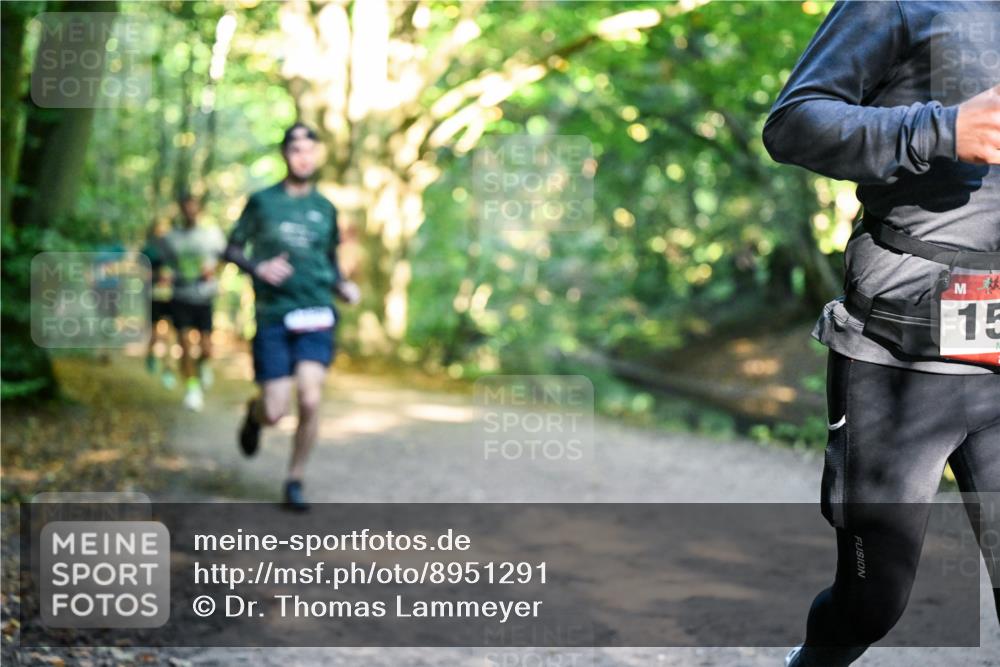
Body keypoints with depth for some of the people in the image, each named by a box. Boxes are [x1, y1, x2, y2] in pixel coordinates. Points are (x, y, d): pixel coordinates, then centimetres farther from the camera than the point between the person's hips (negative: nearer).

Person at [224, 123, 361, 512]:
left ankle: (295, 482, 5)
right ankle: (254, 412, 34)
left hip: (317, 317, 2)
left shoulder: (324, 208, 13)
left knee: (310, 400, -14)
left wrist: (342, 287, 4)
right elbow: (232, 249, 8)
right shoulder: (262, 202, 4)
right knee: (275, 412, -5)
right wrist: (258, 268, -11)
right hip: (273, 316, -2)